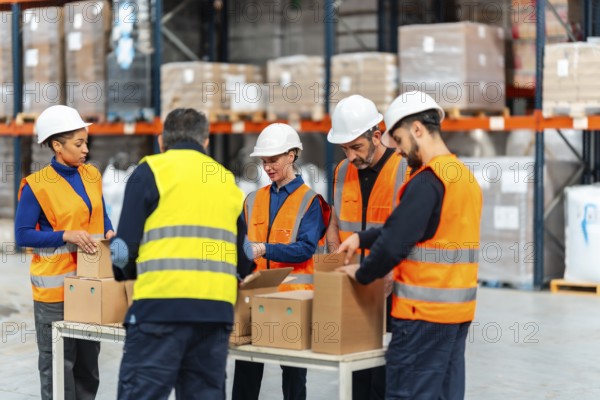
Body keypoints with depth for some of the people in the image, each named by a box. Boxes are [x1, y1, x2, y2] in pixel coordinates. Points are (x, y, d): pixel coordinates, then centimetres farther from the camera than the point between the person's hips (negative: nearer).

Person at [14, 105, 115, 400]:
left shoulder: (92, 176, 7)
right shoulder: (37, 185, -10)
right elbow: (23, 235, -10)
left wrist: (109, 234, -3)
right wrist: (66, 236, -20)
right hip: (55, 285, -6)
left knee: (88, 359, 12)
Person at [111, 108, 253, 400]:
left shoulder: (151, 171, 5)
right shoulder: (228, 181, 20)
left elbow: (125, 246, -1)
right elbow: (246, 262, 20)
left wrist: (125, 272, 20)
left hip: (162, 304, -5)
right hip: (217, 309, 5)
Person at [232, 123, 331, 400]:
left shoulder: (309, 200, -2)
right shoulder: (254, 199, 13)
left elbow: (306, 248, -13)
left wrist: (265, 250, -25)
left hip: (294, 293, -4)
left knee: (293, 369, 4)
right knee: (246, 367, 1)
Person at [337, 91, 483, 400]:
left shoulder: (428, 181, -15)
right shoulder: (466, 177, 15)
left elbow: (396, 242, -18)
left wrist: (362, 273, -2)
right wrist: (362, 238, 15)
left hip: (424, 313, -9)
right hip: (458, 310, 9)